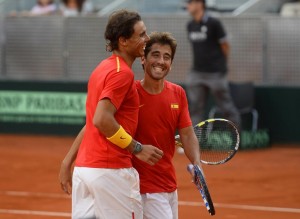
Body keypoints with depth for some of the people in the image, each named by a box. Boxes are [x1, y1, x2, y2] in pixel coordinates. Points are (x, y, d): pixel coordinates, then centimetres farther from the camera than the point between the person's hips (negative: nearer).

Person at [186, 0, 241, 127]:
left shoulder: (213, 23, -10)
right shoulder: (190, 26, 9)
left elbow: (225, 45, -3)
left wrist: (222, 65, 6)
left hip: (216, 73, -6)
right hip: (196, 73, 6)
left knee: (225, 105, 1)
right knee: (195, 106, 2)